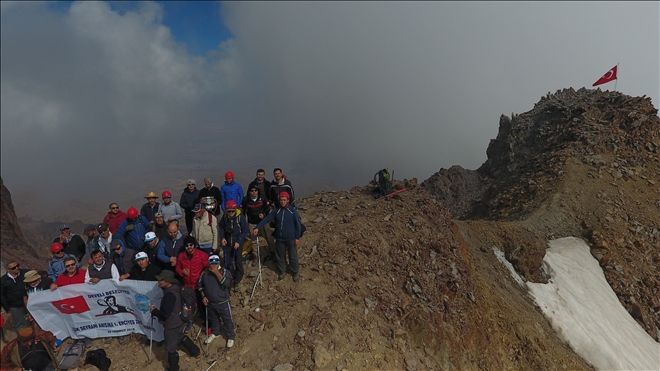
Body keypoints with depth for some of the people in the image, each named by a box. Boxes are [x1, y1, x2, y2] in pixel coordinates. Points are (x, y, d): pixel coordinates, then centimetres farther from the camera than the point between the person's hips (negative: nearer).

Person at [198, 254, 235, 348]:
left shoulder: (223, 271, -17)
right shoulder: (205, 273, -8)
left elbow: (227, 283, -33)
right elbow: (200, 285, 8)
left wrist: (217, 273, -35)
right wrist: (203, 296, -1)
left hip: (223, 302, -4)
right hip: (210, 302, 4)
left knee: (227, 320, 10)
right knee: (213, 319, 26)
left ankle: (231, 337, 29)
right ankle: (215, 333, 51)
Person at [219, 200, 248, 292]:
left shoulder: (240, 217, -17)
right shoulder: (225, 217, -8)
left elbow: (245, 231, -11)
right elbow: (221, 227, 9)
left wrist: (238, 242, -16)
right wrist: (222, 238, -4)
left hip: (238, 243, -3)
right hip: (227, 243, 3)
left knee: (238, 263, 2)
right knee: (227, 262, 9)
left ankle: (237, 282, 14)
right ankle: (230, 278, 31)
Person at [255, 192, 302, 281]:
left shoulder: (293, 210, -10)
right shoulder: (276, 210, -3)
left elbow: (297, 224, -7)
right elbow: (266, 219, -9)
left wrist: (297, 237, -8)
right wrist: (257, 228, -21)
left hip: (291, 238, -3)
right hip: (279, 238, 3)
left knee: (293, 256, 9)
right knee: (280, 255, 16)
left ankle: (296, 272, 30)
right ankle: (282, 271, 37)